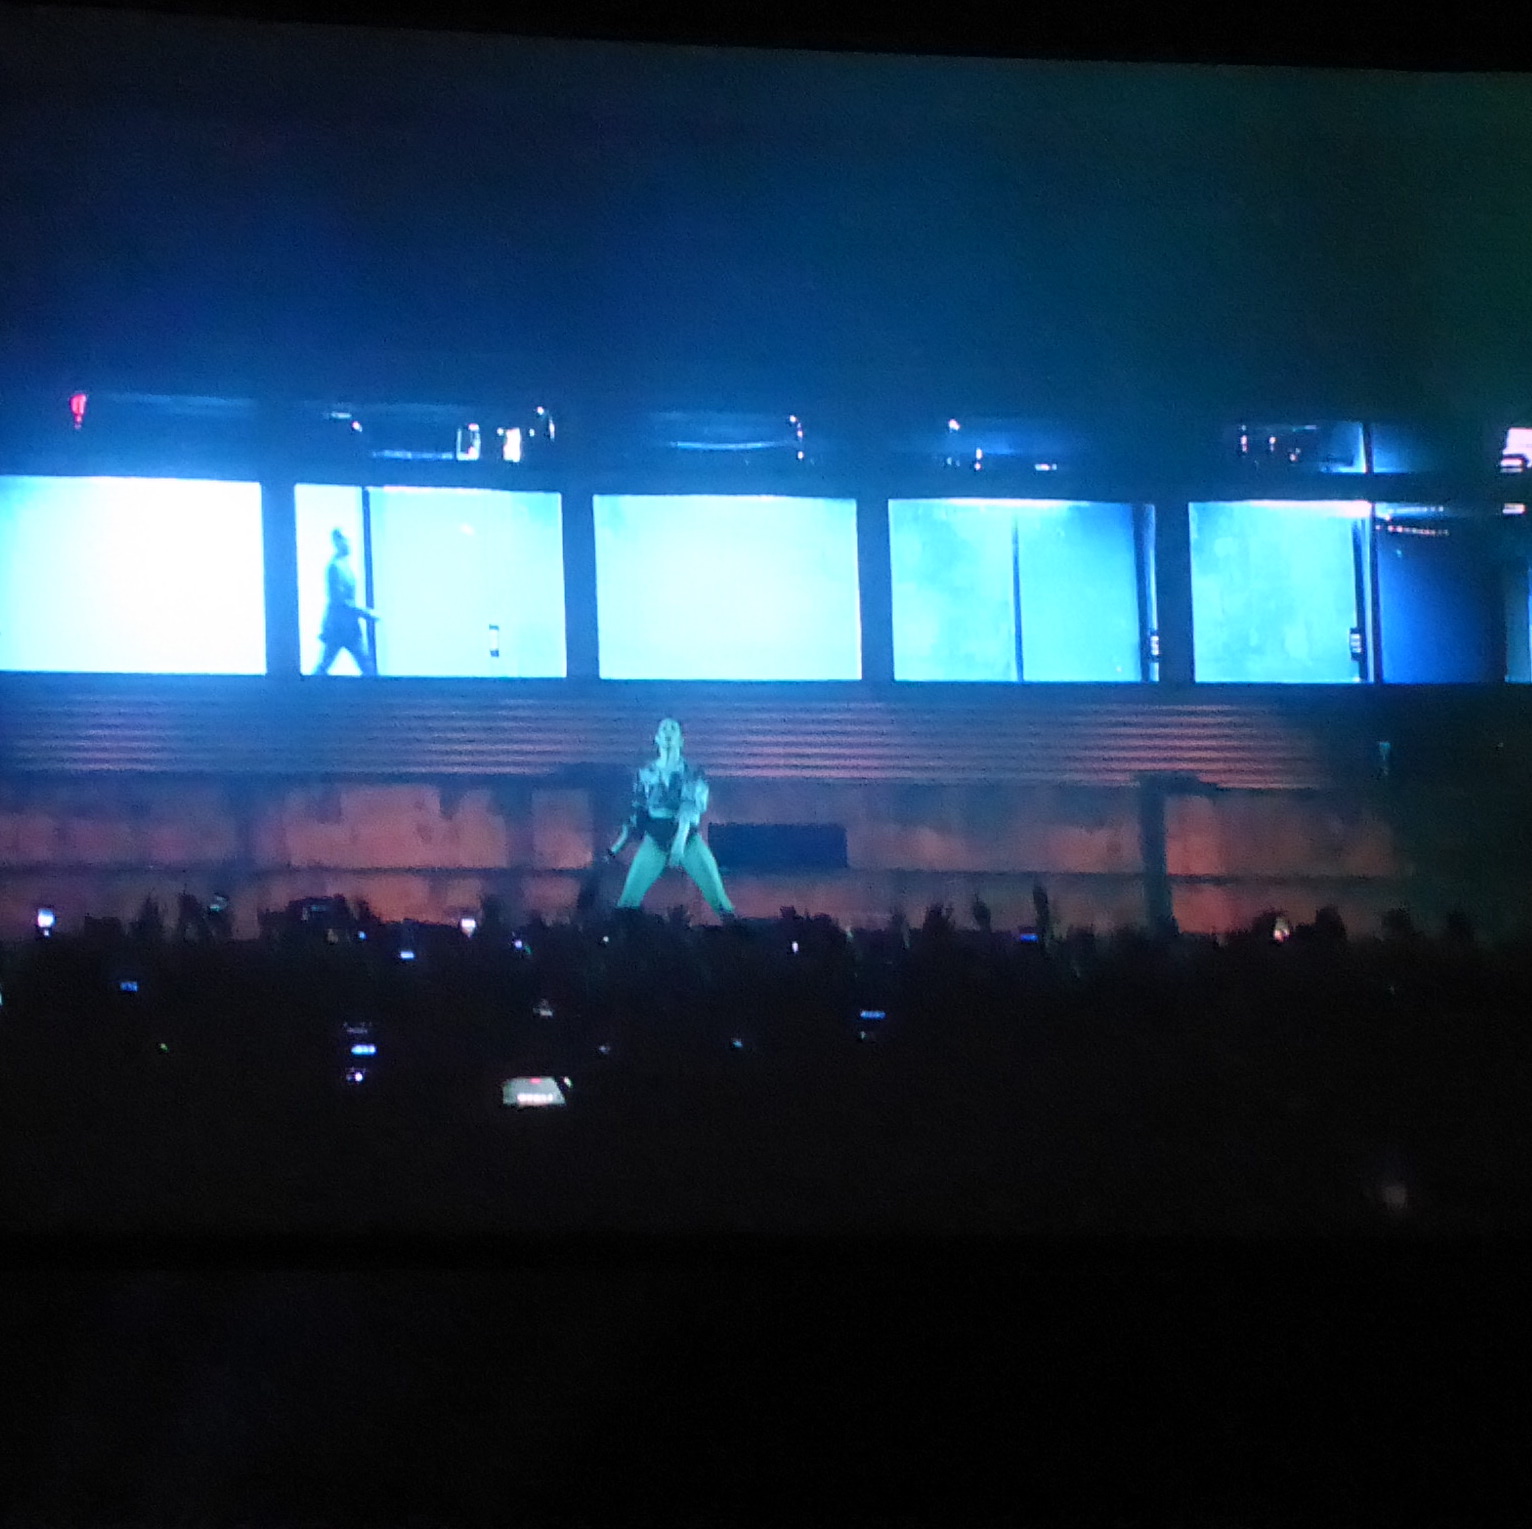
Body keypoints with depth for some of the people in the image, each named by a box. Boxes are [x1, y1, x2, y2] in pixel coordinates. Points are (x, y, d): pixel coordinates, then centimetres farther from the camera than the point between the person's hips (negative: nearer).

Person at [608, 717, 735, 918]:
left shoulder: (691, 772, 1)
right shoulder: (646, 774, 9)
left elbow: (690, 807, -14)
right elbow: (637, 813, 16)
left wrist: (679, 842, -30)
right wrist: (617, 847, 14)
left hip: (687, 838, -2)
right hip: (654, 840, 2)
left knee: (719, 899, -11)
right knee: (628, 900, -9)